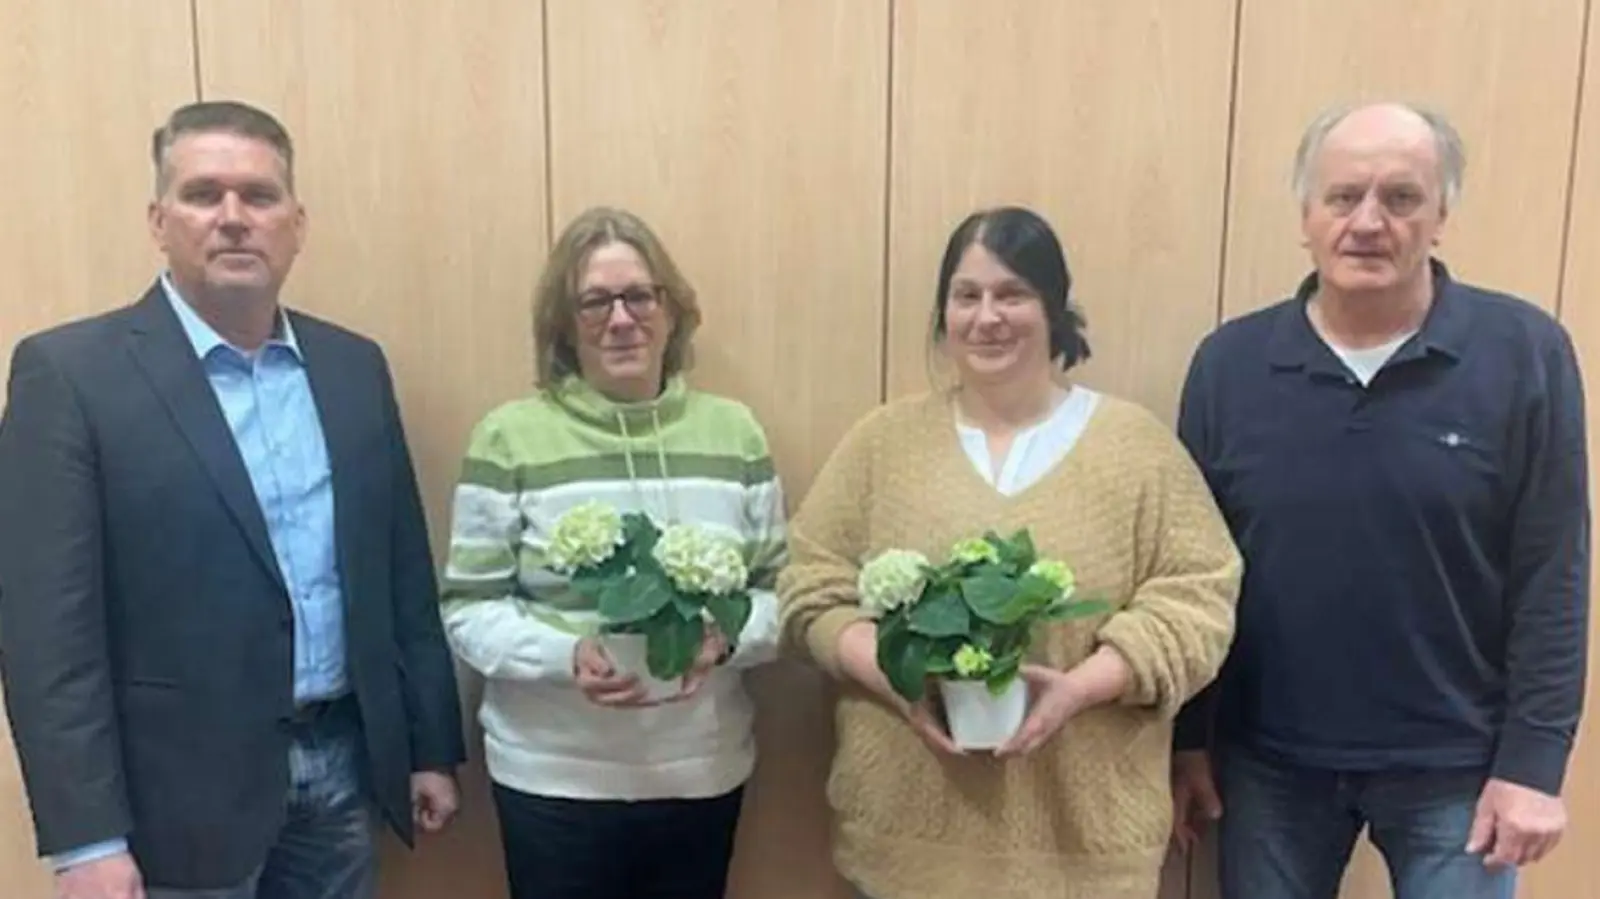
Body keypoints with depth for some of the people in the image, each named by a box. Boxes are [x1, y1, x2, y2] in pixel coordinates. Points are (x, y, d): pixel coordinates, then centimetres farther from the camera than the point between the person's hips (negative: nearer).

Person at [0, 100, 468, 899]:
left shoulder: (353, 366, 5)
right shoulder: (69, 371, -9)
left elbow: (403, 573, 8)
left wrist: (431, 746, 9)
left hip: (342, 764, 4)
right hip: (184, 790, -4)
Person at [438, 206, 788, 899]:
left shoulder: (733, 432, 3)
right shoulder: (510, 436, -5)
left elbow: (779, 590, 6)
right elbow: (470, 608, -4)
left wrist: (726, 639, -14)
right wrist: (567, 656, -20)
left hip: (704, 773, 3)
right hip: (555, 778, -2)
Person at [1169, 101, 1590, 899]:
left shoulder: (1525, 353, -9)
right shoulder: (1229, 361, -4)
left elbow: (1552, 576, -6)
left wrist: (1534, 759, -8)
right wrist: (1188, 740, 1)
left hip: (1454, 765, -1)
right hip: (1269, 760, 2)